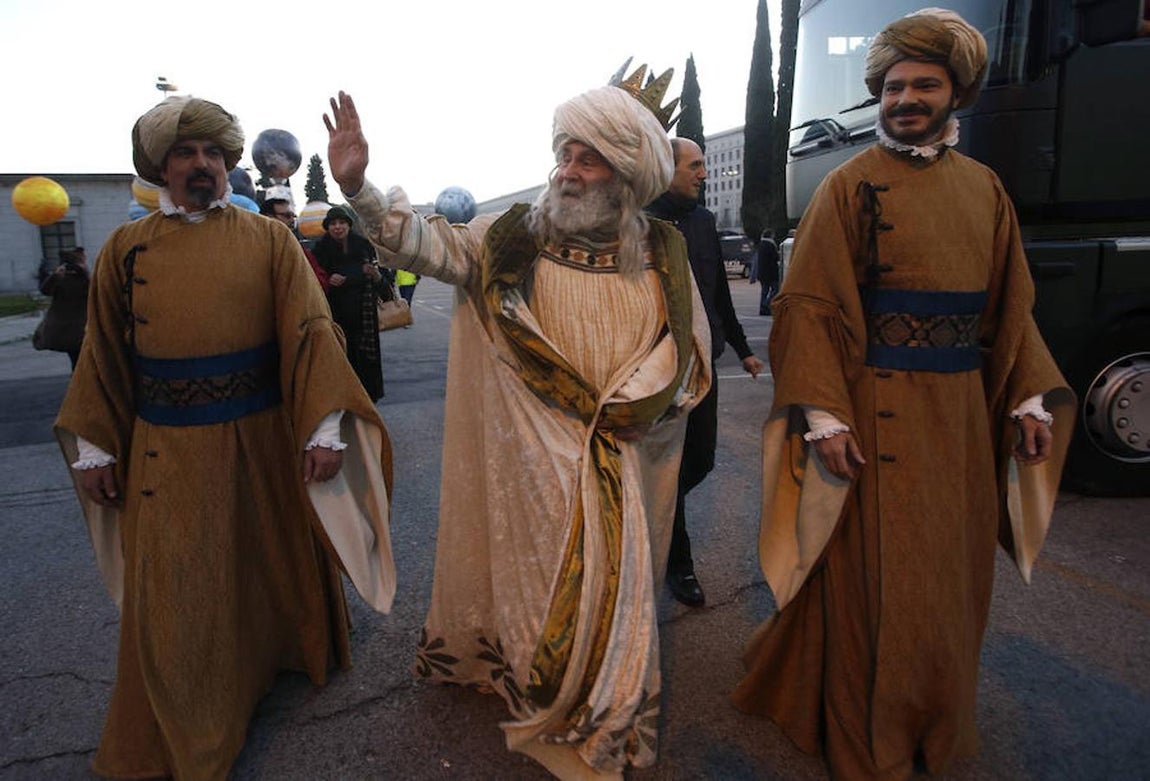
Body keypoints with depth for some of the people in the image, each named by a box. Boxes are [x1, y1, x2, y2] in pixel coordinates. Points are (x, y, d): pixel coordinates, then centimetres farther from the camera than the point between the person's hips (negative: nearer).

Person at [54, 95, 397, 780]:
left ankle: (285, 650, 47)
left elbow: (310, 330, -10)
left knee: (275, 560, 17)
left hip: (264, 439, -1)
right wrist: (94, 447, 5)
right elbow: (105, 351, 7)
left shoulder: (270, 240, -2)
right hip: (167, 447, 2)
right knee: (173, 594, 10)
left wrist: (325, 427, -19)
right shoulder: (127, 248, 4)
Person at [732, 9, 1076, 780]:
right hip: (877, 409, -5)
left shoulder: (984, 187, 11)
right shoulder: (850, 185, -5)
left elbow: (1011, 305, 13)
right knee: (877, 581, 4)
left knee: (951, 573, 16)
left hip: (961, 411, 6)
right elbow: (812, 305, -12)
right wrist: (824, 417, -21)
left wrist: (1031, 397, 4)